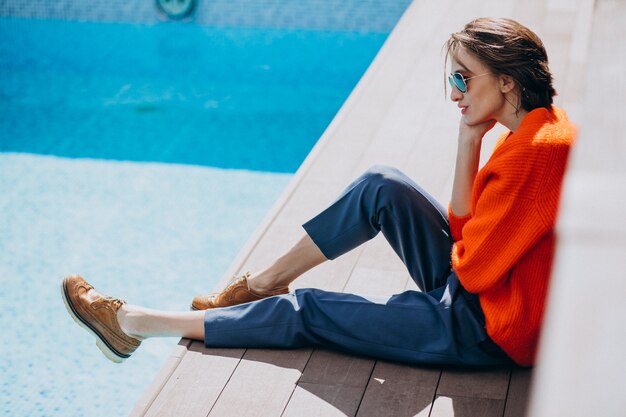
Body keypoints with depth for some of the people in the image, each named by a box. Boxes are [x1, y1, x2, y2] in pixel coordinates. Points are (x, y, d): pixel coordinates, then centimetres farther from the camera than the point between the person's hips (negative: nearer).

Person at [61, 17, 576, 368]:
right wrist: (469, 142, -7)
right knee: (382, 186, 1)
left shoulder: (535, 152, -27)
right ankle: (264, 284, 16)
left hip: (492, 329, -8)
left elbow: (471, 267, -23)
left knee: (310, 313, -2)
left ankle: (138, 323, 11)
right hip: (479, 288, 8)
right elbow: (464, 228, 4)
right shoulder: (539, 128, 4)